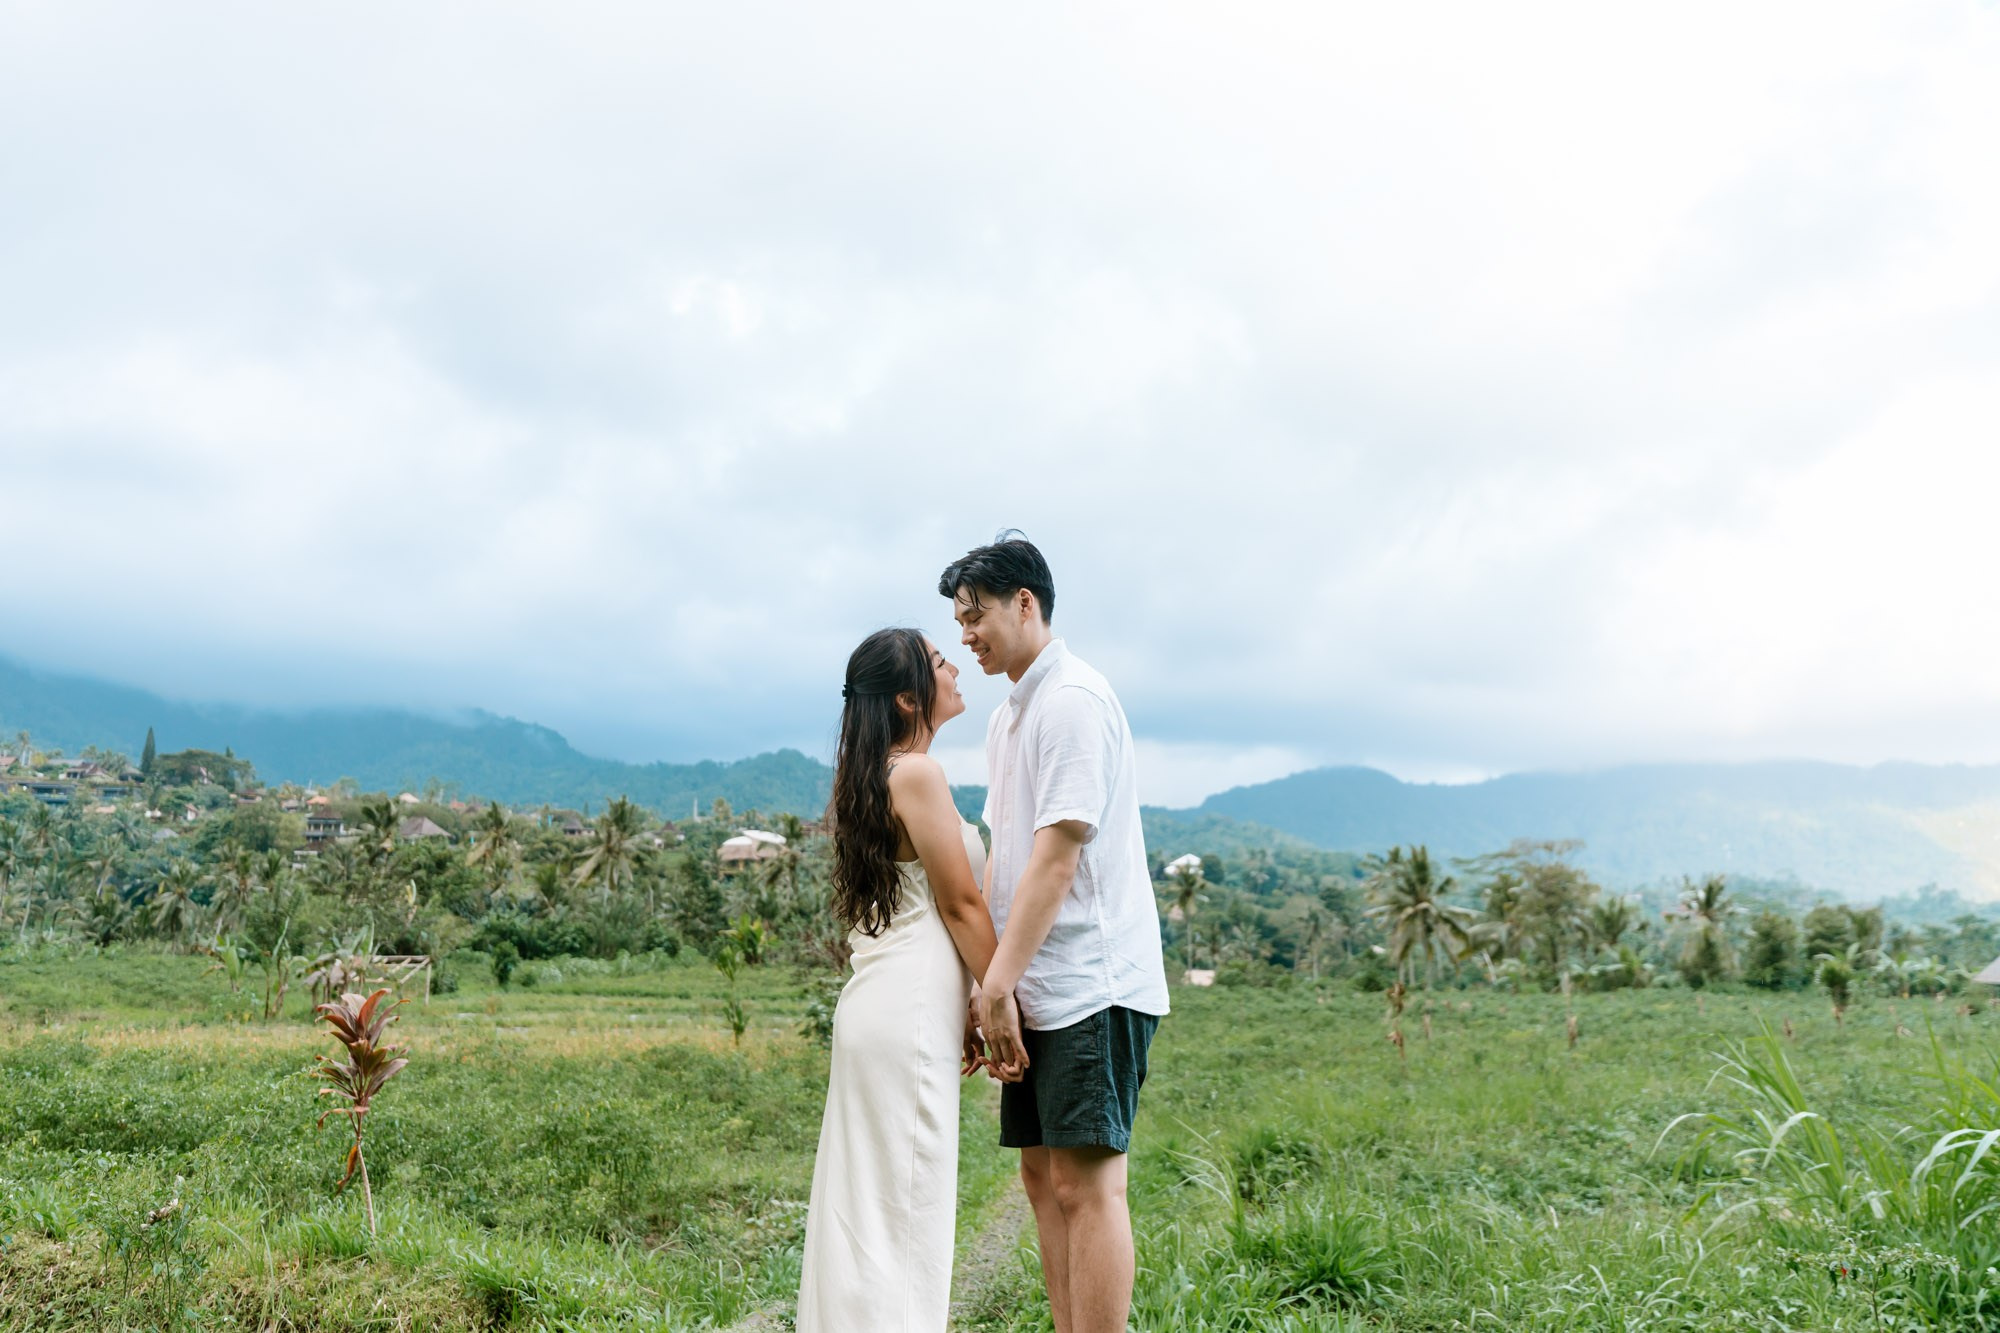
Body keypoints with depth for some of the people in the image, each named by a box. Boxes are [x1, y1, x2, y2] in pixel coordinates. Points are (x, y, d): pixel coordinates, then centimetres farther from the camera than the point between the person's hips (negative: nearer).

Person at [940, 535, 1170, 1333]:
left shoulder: (1073, 700, -12)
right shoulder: (1008, 715, 18)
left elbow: (1059, 850, -18)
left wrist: (1000, 979, -18)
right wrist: (984, 979, 12)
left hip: (1091, 984, -10)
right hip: (1040, 992, 10)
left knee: (1087, 1183, -8)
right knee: (1044, 1178, 11)